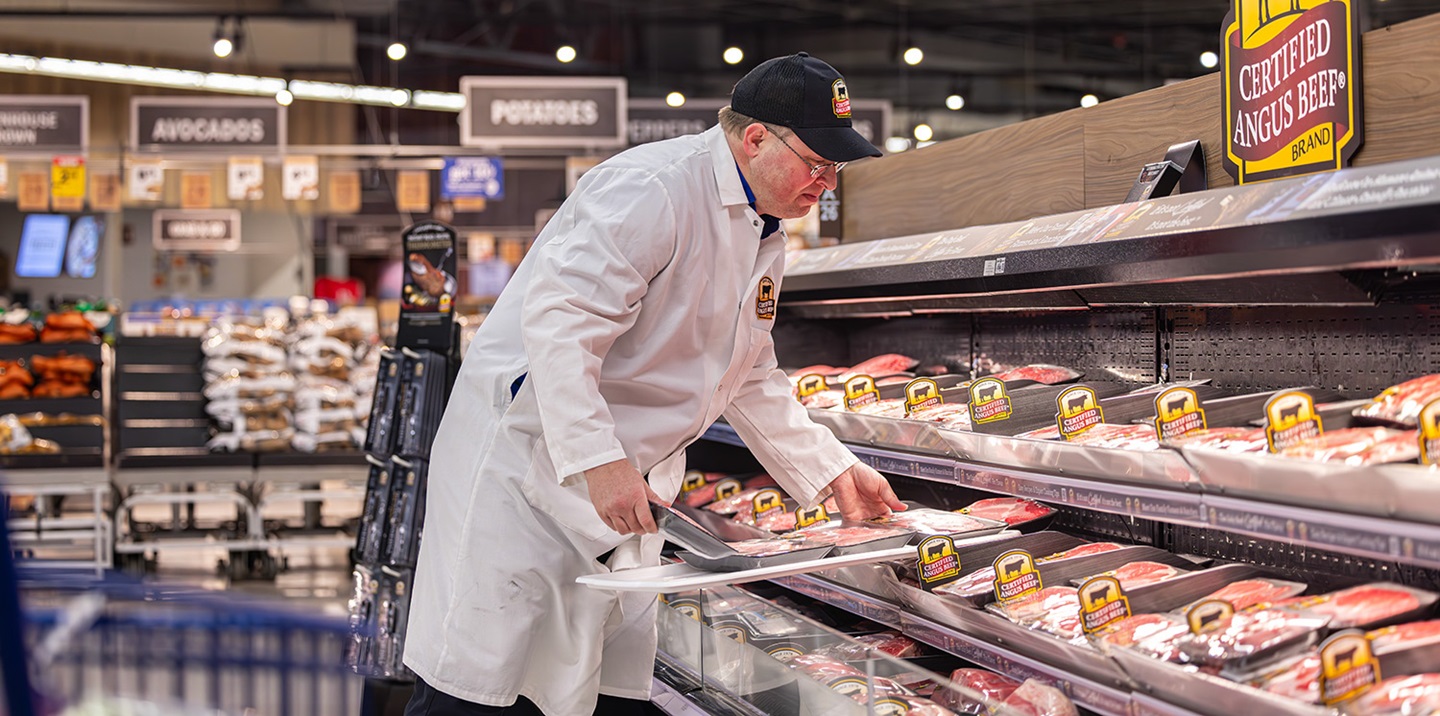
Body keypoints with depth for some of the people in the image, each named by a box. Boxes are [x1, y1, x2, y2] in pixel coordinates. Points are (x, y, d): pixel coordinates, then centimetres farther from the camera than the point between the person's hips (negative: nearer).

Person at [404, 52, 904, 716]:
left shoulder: (764, 237, 13)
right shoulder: (652, 189, -19)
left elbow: (748, 380, 23)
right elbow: (559, 318, -28)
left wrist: (831, 470, 17)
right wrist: (597, 460, -33)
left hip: (621, 490, 9)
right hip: (530, 457, -9)